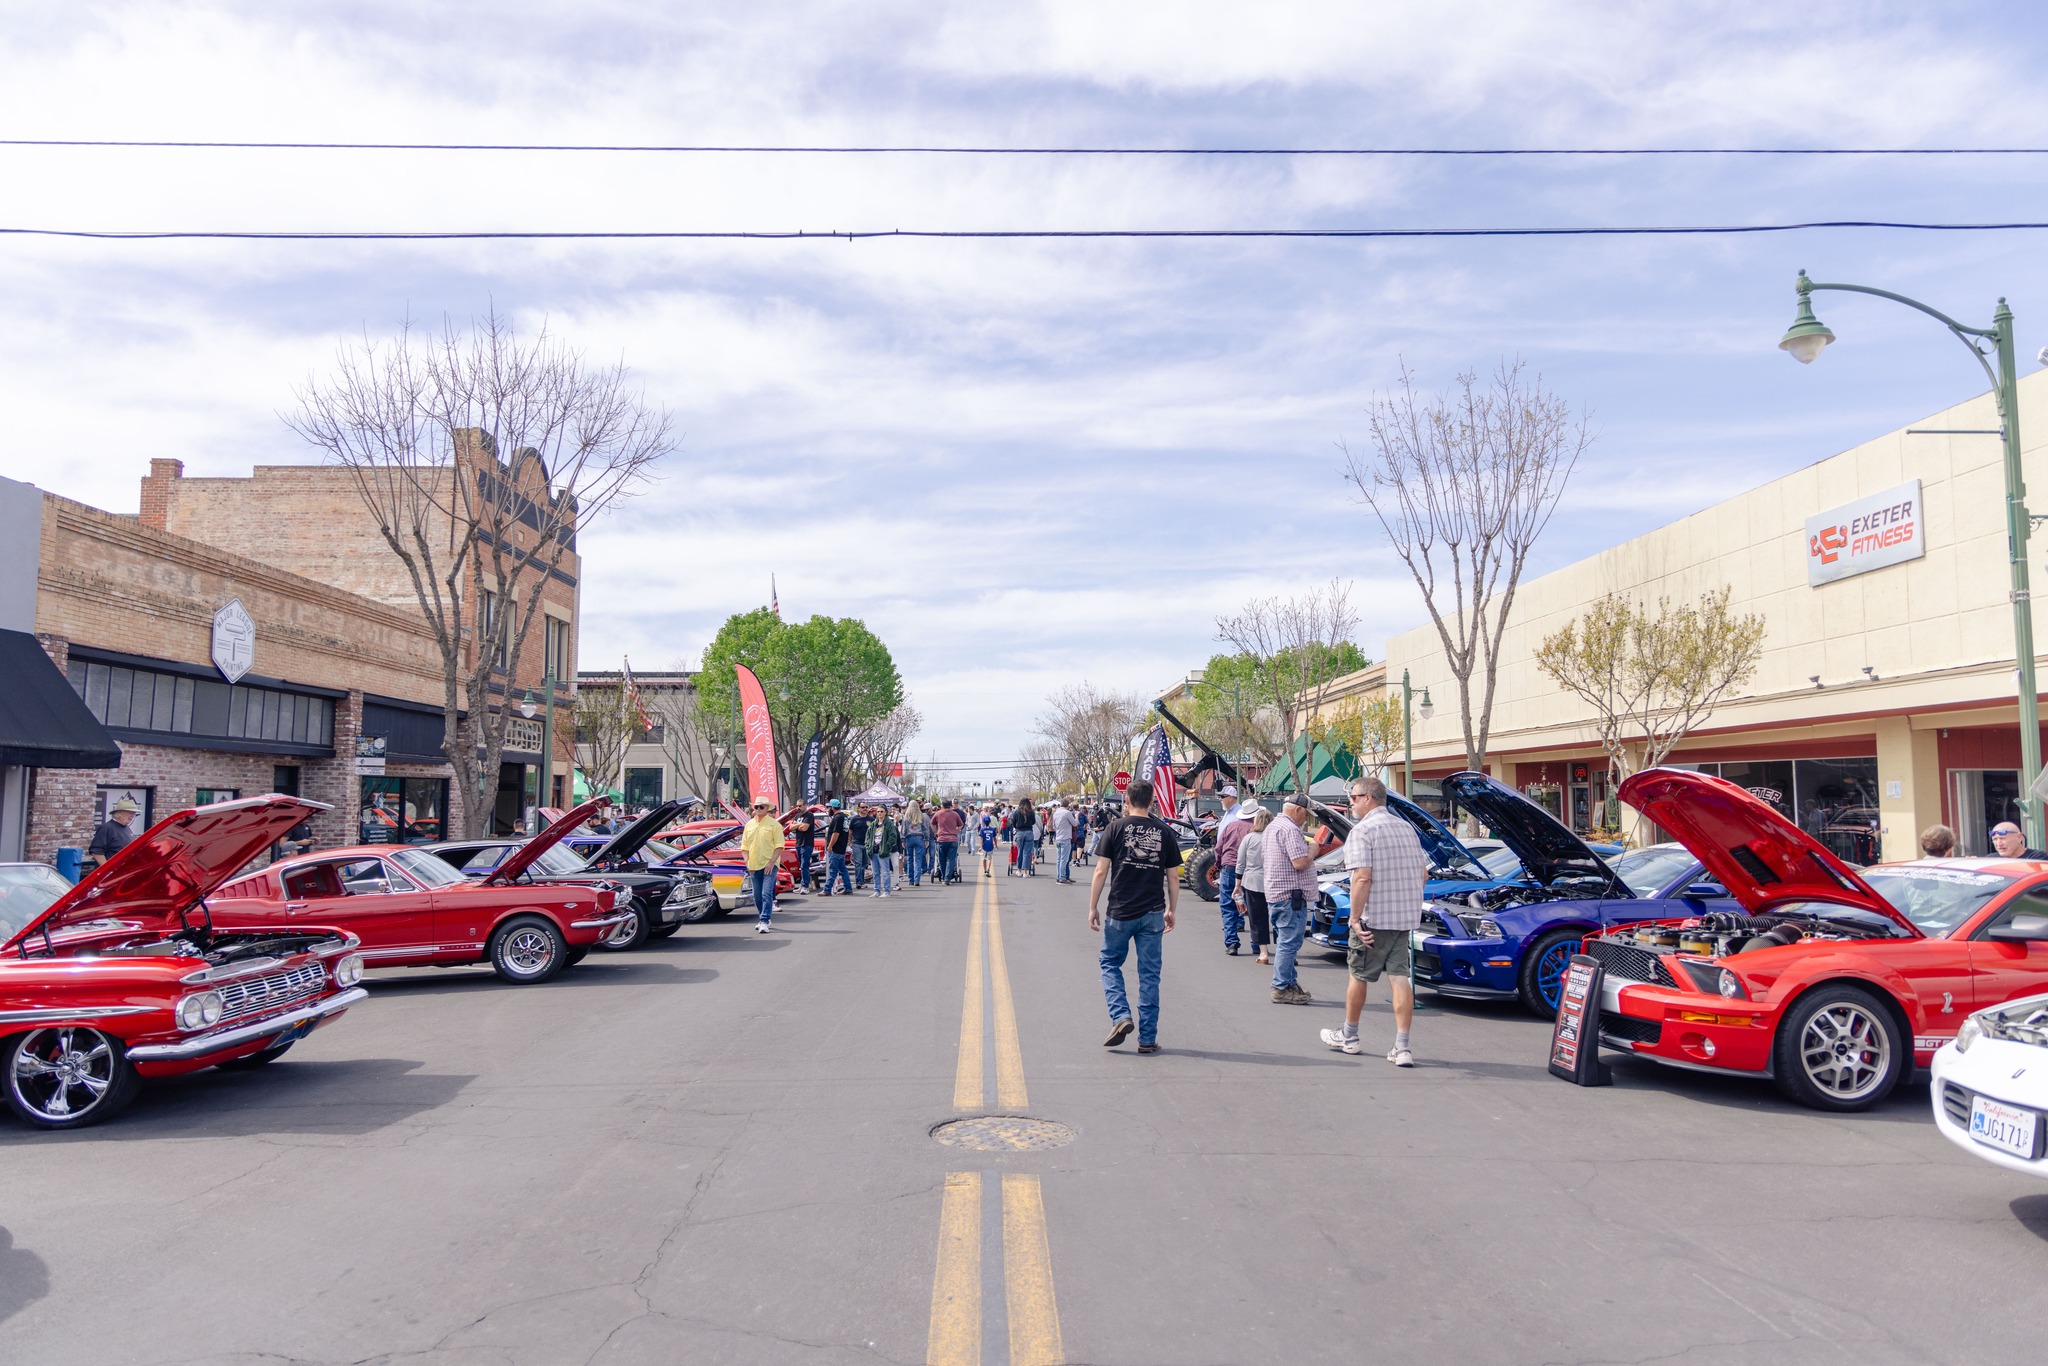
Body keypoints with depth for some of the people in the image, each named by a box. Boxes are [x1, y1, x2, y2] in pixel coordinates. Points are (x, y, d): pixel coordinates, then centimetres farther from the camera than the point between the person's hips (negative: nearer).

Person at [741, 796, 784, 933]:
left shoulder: (774, 824, -3)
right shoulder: (749, 824, 12)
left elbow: (779, 845, -7)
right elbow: (744, 845, 15)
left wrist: (771, 862, -16)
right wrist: (747, 861, 2)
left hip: (769, 865, -5)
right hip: (754, 865, 5)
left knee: (766, 894, -13)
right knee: (757, 896, 11)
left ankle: (764, 922, -15)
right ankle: (763, 919, 26)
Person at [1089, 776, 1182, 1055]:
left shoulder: (1116, 828, -3)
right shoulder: (1165, 832, 4)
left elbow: (1101, 872, -4)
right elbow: (1173, 877, 7)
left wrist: (1093, 907, 4)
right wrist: (1171, 910, 18)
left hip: (1120, 912, -2)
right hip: (1152, 914, 2)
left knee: (1110, 963, 17)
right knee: (1150, 974, 7)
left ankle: (1120, 1016, -2)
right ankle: (1147, 1039, 10)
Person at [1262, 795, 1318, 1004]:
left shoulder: (1271, 827, 16)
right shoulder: (1290, 829, -16)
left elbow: (1263, 859, 24)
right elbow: (1300, 863, -24)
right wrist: (1312, 851, -4)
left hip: (1274, 893, 11)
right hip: (1290, 895, -11)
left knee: (1285, 942, 16)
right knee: (1289, 942, -7)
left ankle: (1290, 983, 23)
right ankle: (1281, 989, -6)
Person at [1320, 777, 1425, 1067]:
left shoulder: (1362, 831, -12)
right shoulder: (1407, 828, 13)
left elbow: (1362, 878, -21)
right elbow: (1423, 873, 17)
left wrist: (1355, 918, -17)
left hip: (1374, 918, -6)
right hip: (1406, 917, 6)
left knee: (1359, 975, 10)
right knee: (1401, 977, 4)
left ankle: (1349, 1037, 25)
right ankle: (1402, 1048, 0)